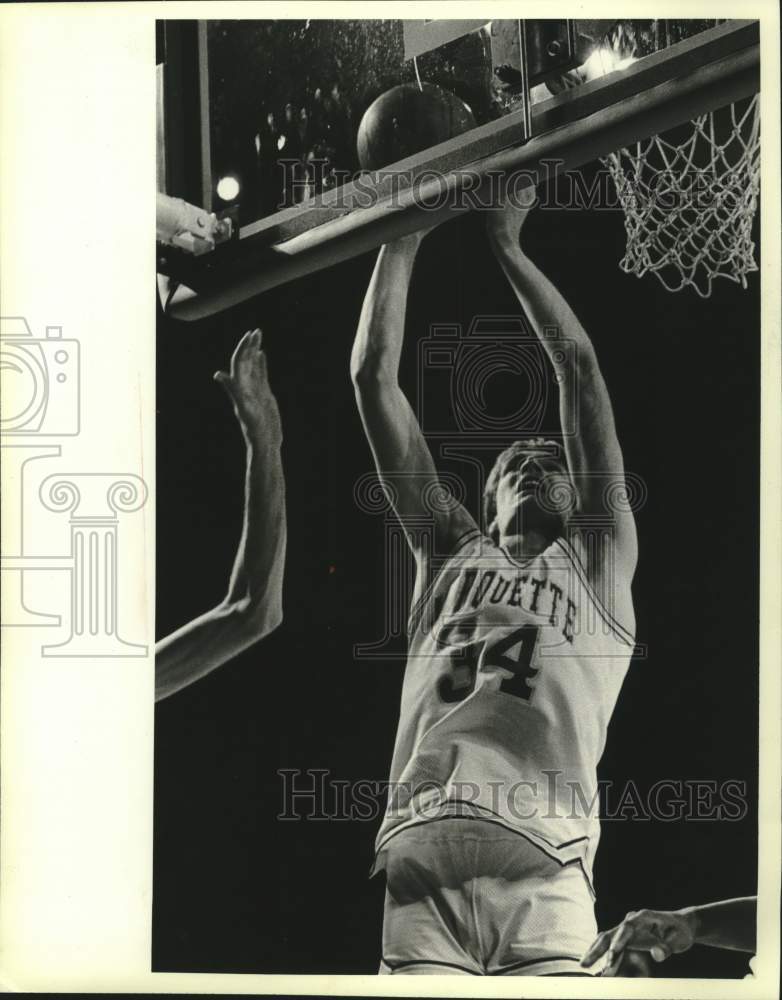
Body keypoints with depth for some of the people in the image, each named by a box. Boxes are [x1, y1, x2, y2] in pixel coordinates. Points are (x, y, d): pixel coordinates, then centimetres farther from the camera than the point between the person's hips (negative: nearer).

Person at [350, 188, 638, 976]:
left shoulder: (596, 560, 19)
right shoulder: (451, 554, 23)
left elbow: (580, 370, 13)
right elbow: (373, 378, 20)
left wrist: (506, 243, 18)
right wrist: (400, 236, 22)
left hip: (543, 873, -1)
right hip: (419, 867, 2)